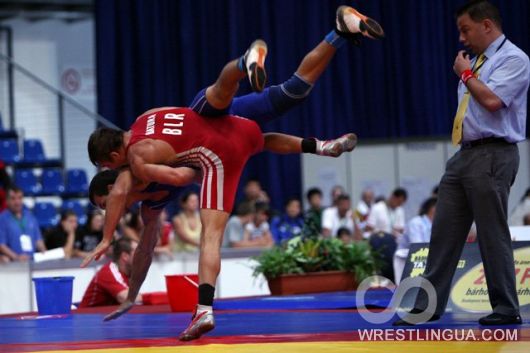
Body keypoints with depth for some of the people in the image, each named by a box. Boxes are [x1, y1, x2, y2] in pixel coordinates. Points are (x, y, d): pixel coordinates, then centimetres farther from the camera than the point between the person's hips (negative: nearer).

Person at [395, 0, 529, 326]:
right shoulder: (477, 62, 19)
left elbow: (492, 100, -22)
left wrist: (465, 74, -8)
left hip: (492, 156, -9)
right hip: (464, 153, 9)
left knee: (493, 234, -5)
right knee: (445, 231, 6)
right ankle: (427, 306, 8)